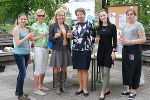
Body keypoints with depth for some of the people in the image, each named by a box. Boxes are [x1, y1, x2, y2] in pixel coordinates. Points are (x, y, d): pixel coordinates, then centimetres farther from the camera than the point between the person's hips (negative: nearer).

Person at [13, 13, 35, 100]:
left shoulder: (26, 29, 13)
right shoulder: (16, 29, -8)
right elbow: (17, 43, -14)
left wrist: (29, 54, 20)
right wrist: (27, 37, -20)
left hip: (26, 54, 7)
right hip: (19, 54, -7)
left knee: (22, 73, 12)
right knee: (23, 73, -9)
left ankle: (18, 91, 25)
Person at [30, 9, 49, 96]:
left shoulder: (46, 25, 13)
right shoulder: (34, 25, -5)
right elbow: (32, 38, -8)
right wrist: (40, 36, -21)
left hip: (46, 48, 7)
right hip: (38, 48, -7)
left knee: (44, 69, 13)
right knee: (38, 69, -5)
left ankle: (41, 85, 29)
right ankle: (36, 89, 2)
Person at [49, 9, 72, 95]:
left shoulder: (66, 26, 12)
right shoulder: (53, 26, -2)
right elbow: (50, 39, -5)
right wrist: (55, 37, -23)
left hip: (66, 49, 4)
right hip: (57, 50, -4)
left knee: (64, 68, 9)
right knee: (57, 68, 1)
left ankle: (63, 85, 21)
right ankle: (57, 87, 12)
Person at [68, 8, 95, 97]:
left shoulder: (89, 24, -2)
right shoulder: (75, 25, 10)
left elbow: (93, 37, 0)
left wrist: (91, 47, -5)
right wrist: (70, 36, -2)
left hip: (85, 50, -4)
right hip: (76, 49, 4)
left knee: (84, 69, 0)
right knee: (78, 69, 9)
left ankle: (85, 88, 11)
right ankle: (81, 87, 20)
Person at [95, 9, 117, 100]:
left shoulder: (112, 26, -4)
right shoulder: (98, 27, 8)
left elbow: (115, 40, -5)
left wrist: (113, 51, -11)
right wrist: (96, 39, -2)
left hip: (109, 51, -5)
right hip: (100, 51, 5)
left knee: (106, 72, -6)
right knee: (103, 72, 9)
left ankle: (103, 92, -1)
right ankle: (107, 89, 22)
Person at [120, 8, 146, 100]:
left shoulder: (138, 25, -6)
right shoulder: (125, 26, 14)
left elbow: (143, 40, -13)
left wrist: (130, 41, -18)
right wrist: (122, 41, 2)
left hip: (135, 49, -6)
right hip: (126, 49, 7)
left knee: (134, 70, -1)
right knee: (126, 69, 8)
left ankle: (134, 91, 11)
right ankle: (129, 89, 21)